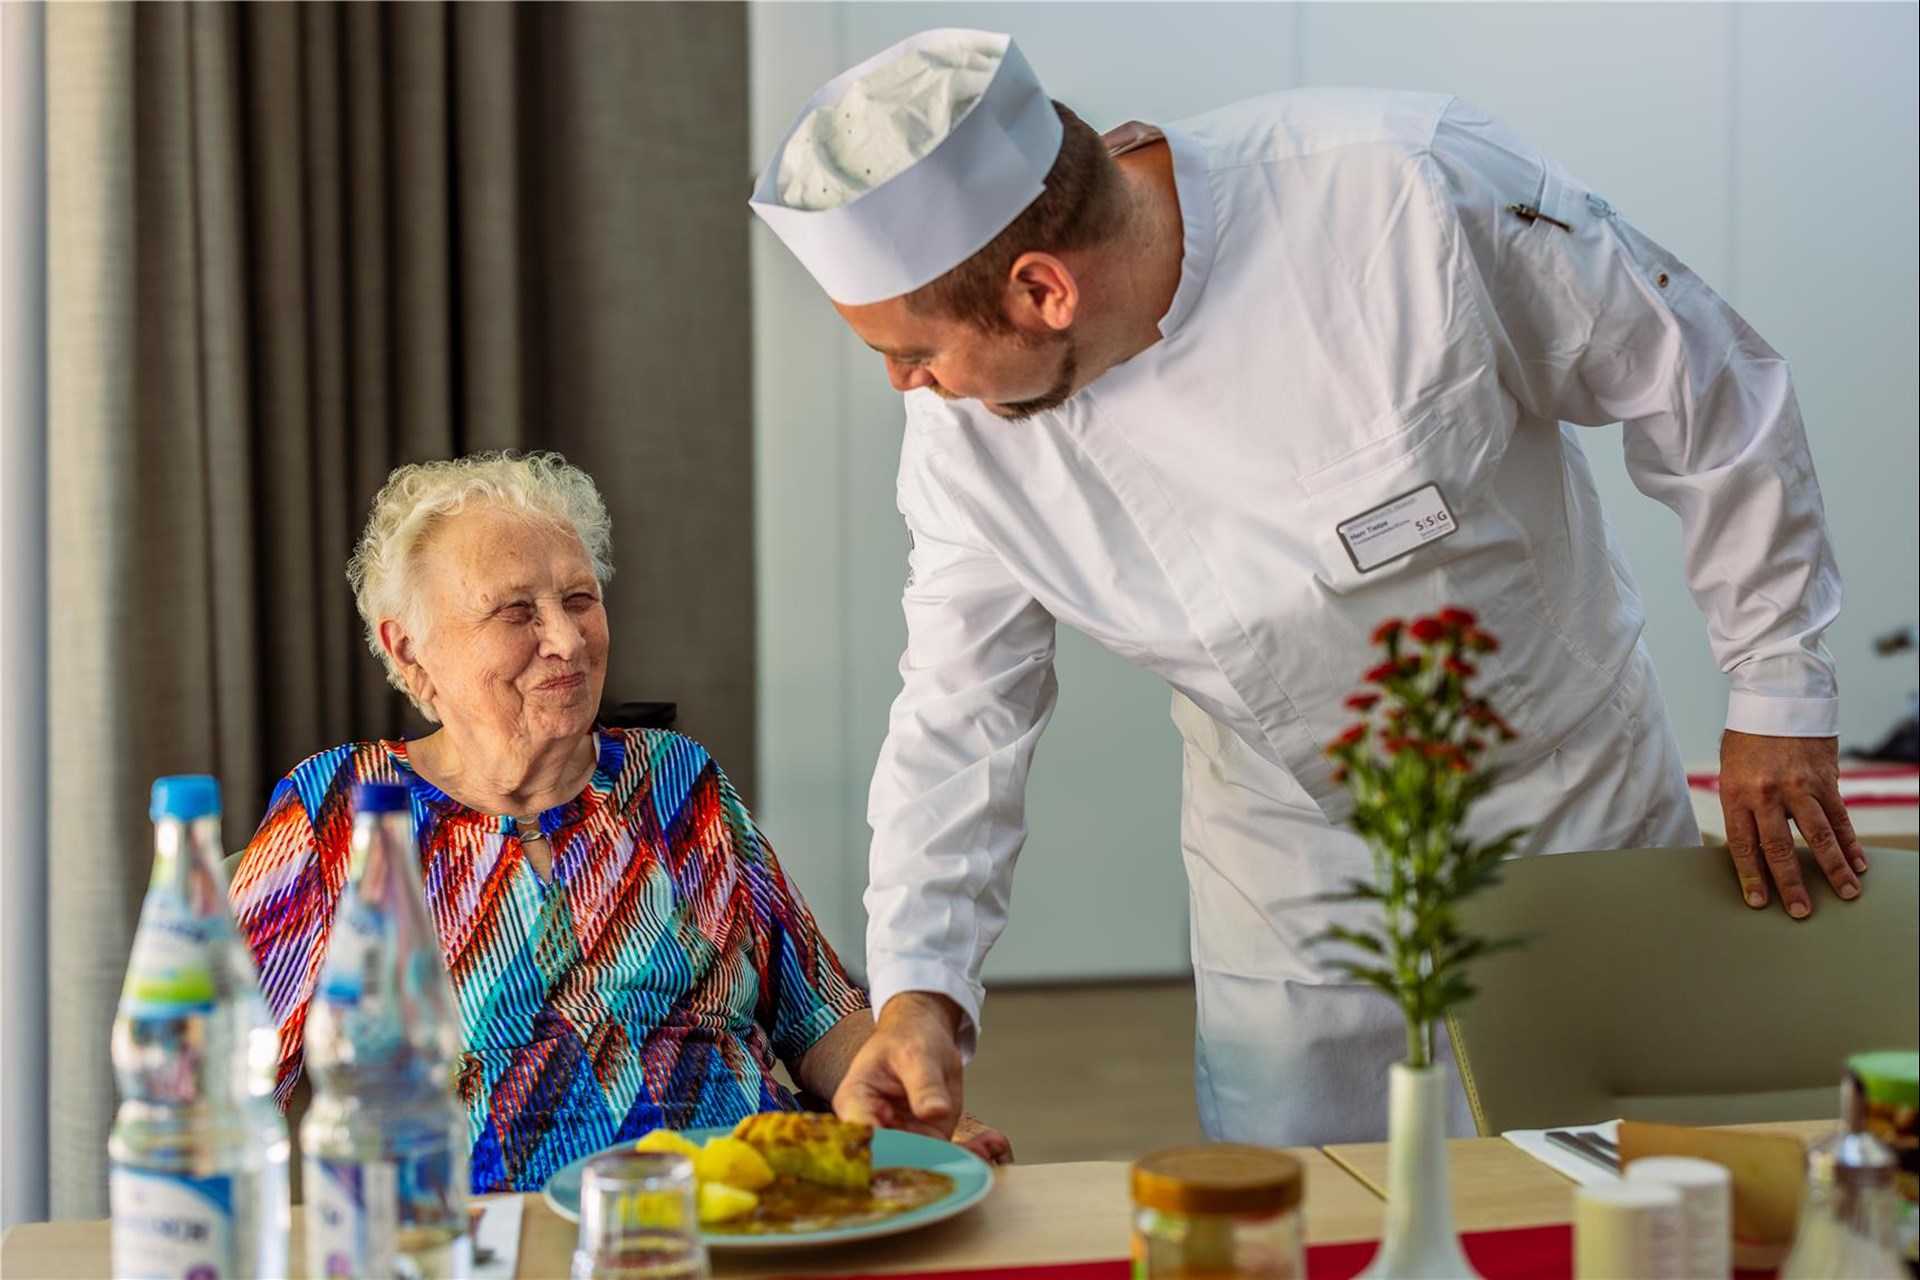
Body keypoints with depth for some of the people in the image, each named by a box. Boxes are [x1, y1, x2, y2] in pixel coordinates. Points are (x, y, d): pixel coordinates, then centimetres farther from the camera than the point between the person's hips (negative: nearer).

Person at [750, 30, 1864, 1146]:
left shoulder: (1413, 194, -29)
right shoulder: (965, 425, -15)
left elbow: (1703, 389, -14)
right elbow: (961, 712, -6)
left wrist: (1777, 687, -5)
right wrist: (918, 988, -18)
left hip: (1577, 834, -2)